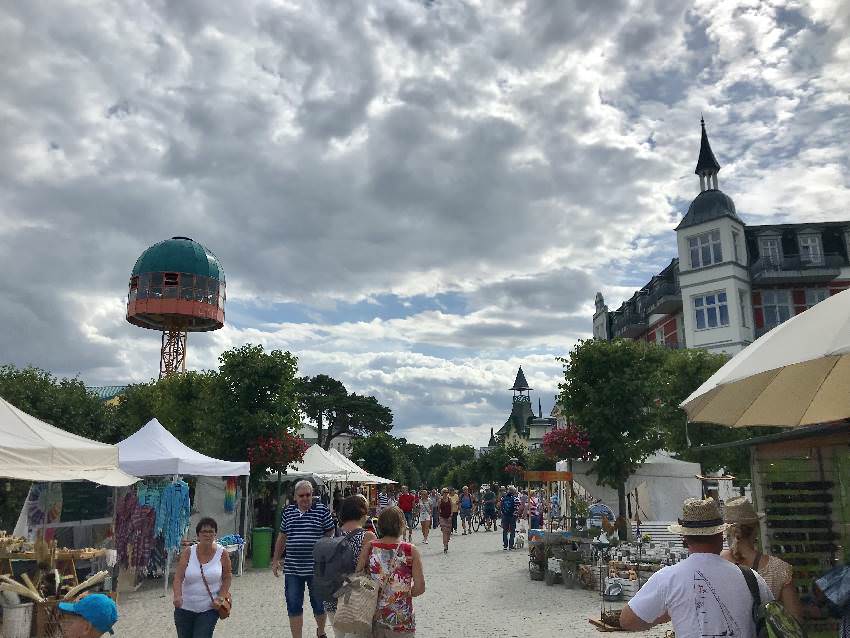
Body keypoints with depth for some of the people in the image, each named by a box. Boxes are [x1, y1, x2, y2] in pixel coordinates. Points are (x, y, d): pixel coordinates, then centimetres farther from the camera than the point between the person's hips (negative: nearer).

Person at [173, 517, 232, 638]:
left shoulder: (222, 554, -6)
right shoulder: (188, 552, -6)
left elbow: (227, 578, 5)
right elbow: (178, 577, -13)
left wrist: (220, 597, -7)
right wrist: (177, 595, -29)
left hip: (209, 609, -2)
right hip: (185, 607, 2)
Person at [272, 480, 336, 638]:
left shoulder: (322, 510, -5)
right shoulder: (288, 512, 6)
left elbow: (330, 534, 1)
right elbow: (282, 537, 15)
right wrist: (276, 560, 15)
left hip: (316, 568, -2)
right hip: (292, 568, 2)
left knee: (319, 604, 11)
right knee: (293, 606, 5)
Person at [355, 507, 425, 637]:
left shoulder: (370, 547, -6)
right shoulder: (411, 551, -11)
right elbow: (420, 588, -12)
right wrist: (405, 593, 7)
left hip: (374, 616, 2)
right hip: (401, 620, -2)